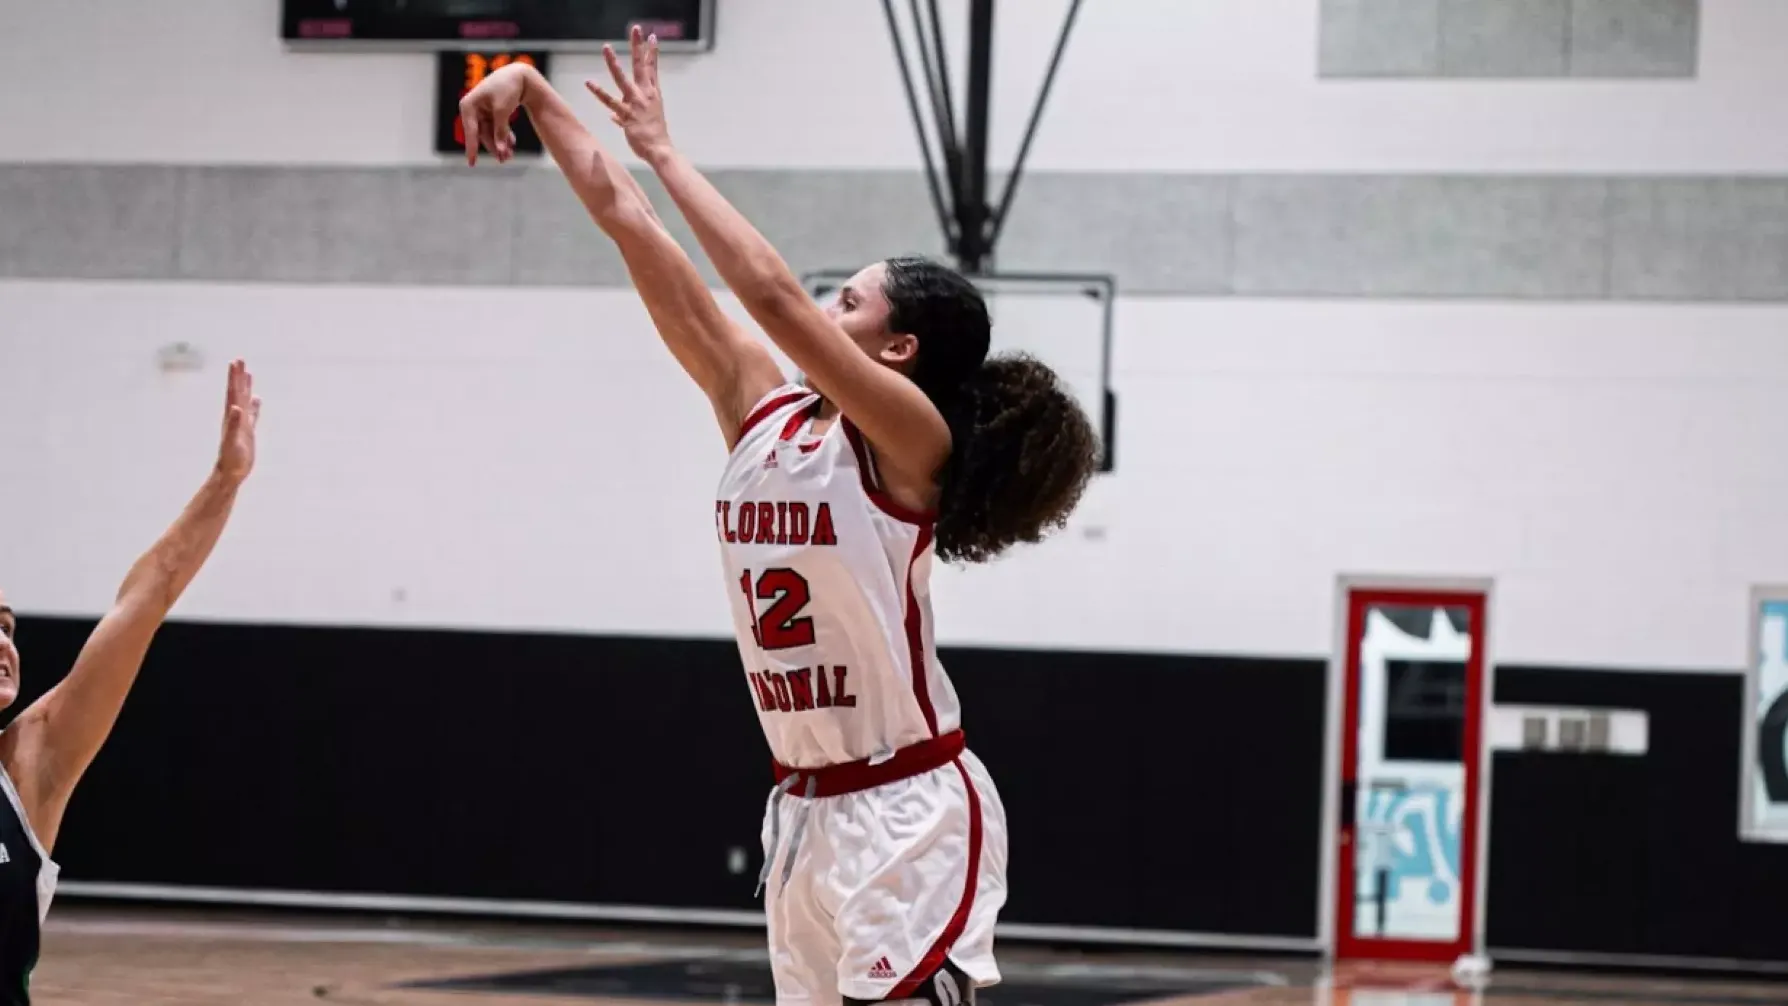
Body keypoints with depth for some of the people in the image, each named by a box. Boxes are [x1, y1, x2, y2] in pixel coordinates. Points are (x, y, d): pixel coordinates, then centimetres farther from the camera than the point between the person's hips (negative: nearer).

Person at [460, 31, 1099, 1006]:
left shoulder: (912, 441, -12)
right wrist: (534, 92, 4)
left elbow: (771, 293, -24)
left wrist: (662, 151, -14)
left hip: (908, 815, -8)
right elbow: (629, 225, 4)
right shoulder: (760, 411, 6)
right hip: (806, 809, 8)